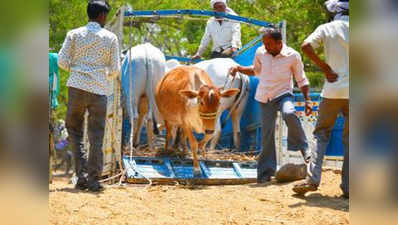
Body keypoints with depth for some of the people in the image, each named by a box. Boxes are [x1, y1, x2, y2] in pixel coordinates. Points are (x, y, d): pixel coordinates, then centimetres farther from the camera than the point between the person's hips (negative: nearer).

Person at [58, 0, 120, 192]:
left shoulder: (74, 34, 6)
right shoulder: (110, 38, 4)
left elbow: (62, 61, 2)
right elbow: (115, 70, 4)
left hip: (77, 87, 1)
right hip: (99, 90, -1)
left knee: (74, 131, 13)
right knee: (96, 136, 4)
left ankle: (81, 175, 2)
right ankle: (93, 180, 3)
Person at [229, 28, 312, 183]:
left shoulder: (292, 56, -8)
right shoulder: (260, 53, 0)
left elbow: (302, 81, 1)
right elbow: (256, 71, 20)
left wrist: (307, 100, -6)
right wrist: (238, 68, 6)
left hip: (284, 94, -3)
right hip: (265, 98, 3)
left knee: (289, 113, -36)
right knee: (267, 134, 1)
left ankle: (303, 148, -17)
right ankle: (265, 173, 9)